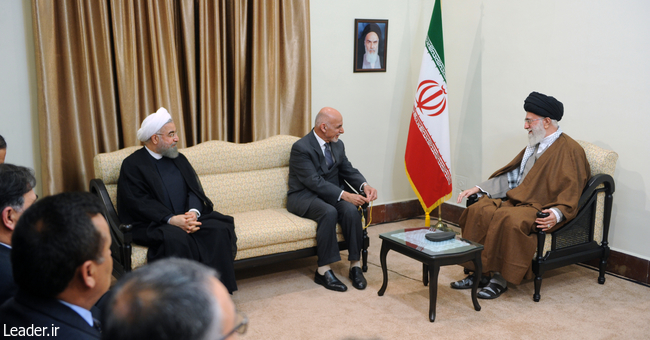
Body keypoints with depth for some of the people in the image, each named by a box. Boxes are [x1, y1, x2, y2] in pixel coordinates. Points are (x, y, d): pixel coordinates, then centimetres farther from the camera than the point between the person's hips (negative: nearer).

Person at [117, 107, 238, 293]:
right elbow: (139, 203, -10)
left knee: (220, 230, -22)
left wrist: (193, 212, -12)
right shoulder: (132, 164, 0)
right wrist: (172, 219, -23)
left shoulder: (179, 159, 19)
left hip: (188, 217, 5)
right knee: (177, 239, -36)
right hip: (153, 224, -5)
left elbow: (194, 189, 10)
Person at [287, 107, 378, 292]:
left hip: (331, 193, 6)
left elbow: (348, 170, 10)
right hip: (304, 196, -6)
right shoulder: (301, 148, -16)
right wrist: (344, 195, -30)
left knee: (351, 210, -25)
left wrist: (364, 186, -12)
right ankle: (323, 270, -27)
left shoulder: (338, 145, 7)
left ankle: (355, 265, -17)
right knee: (329, 212, -36)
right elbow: (314, 182, -23)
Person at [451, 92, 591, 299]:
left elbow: (571, 191, -15)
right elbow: (511, 175, 23)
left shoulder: (570, 150, -7)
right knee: (478, 210, -17)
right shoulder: (534, 146, 19)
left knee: (509, 220, -36)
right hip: (517, 200, 8)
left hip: (541, 209, -8)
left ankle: (501, 278, -24)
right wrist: (479, 188, 14)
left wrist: (557, 213, -33)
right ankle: (480, 272, -14)